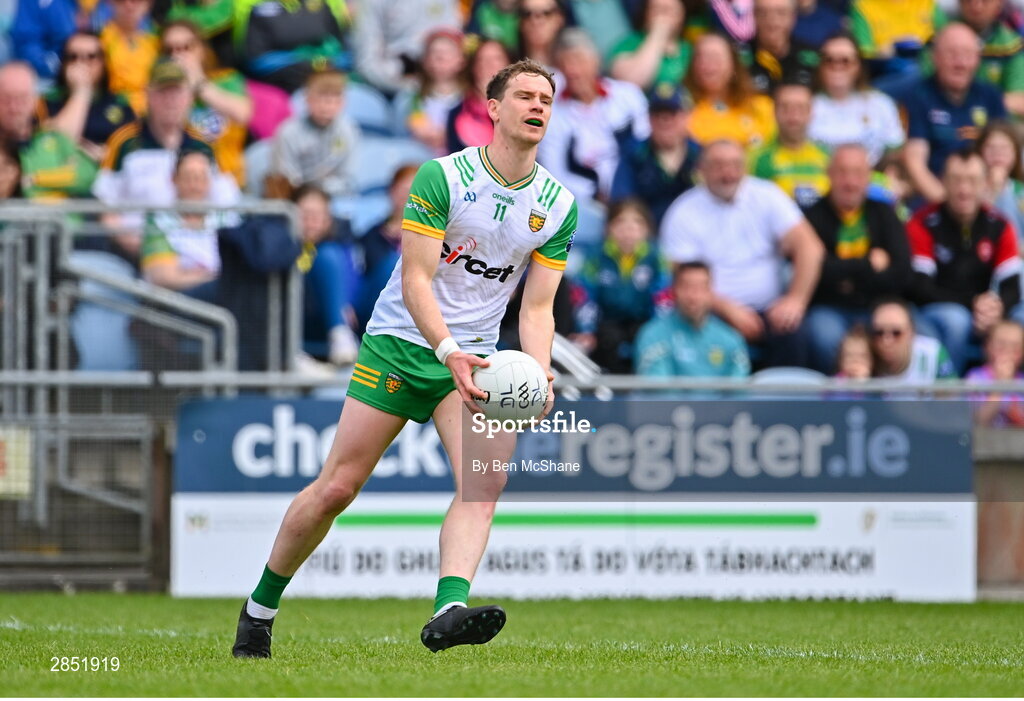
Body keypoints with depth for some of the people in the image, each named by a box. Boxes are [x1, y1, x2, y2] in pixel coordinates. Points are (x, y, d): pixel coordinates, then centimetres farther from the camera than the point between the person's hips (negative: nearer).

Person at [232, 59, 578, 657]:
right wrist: (448, 351, -30)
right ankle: (260, 608, 17)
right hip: (400, 342, -3)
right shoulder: (442, 177, -12)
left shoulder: (559, 205, 1)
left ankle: (449, 611, -40)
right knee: (336, 488, -2)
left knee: (486, 480, -23)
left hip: (475, 357, 3)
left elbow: (537, 307, 2)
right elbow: (415, 278, -16)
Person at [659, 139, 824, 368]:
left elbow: (810, 247, -2)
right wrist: (729, 309, -23)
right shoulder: (683, 214, 1)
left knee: (787, 337, -31)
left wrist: (795, 299, -17)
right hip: (715, 312, -1)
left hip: (768, 310, 2)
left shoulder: (766, 196, 6)